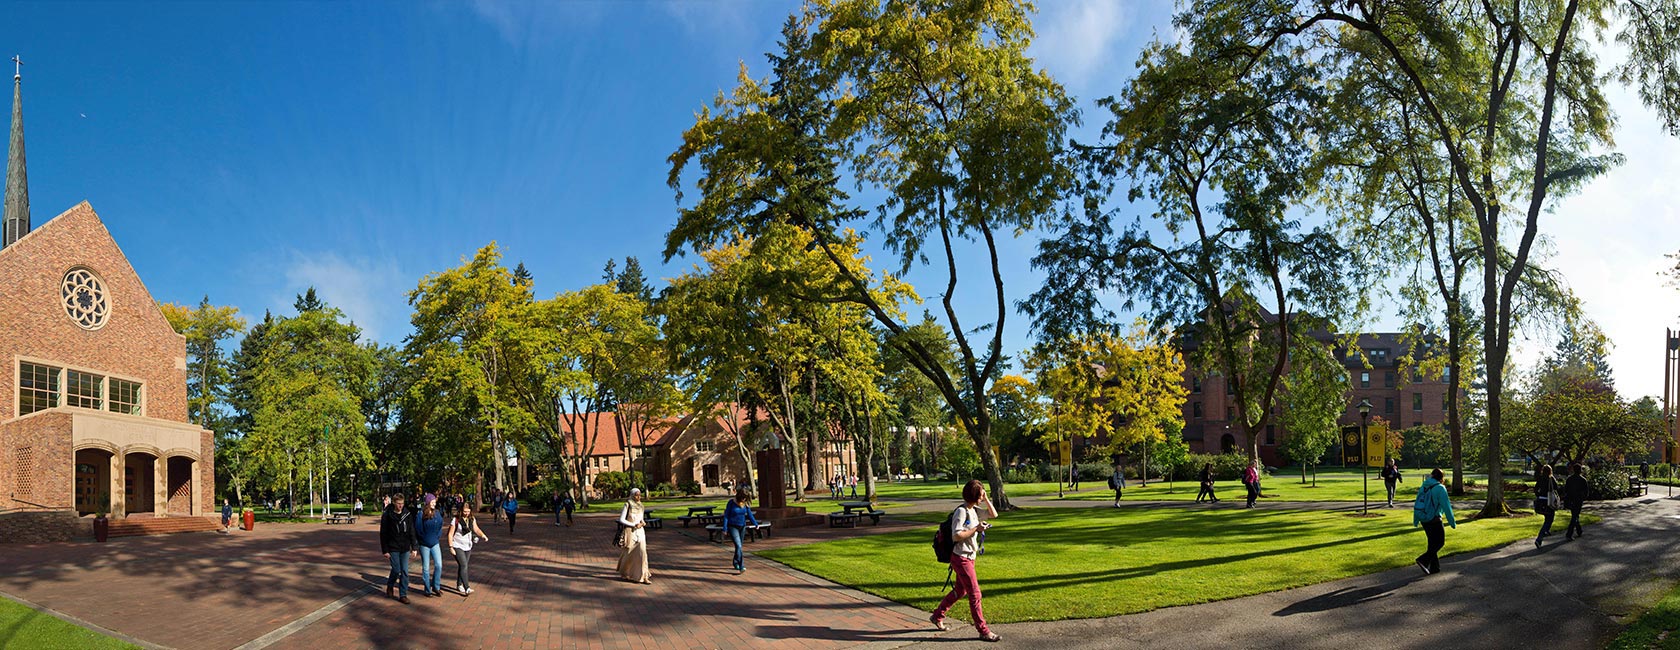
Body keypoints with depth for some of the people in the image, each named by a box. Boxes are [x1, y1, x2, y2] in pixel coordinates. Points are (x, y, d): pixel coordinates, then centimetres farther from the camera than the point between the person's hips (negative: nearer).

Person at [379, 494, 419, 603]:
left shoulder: (408, 514, 2)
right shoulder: (387, 516, -8)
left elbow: (412, 531, 7)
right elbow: (383, 534, -5)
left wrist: (413, 547, 4)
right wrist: (385, 550, -7)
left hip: (405, 548, 3)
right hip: (393, 548, -3)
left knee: (405, 571, 2)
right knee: (396, 570, -4)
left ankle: (403, 594, 9)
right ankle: (390, 586, 26)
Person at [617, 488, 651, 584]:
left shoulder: (640, 505, 9)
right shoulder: (628, 505, -8)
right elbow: (621, 520, -12)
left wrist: (643, 523, -2)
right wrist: (634, 525, -16)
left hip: (640, 531, 4)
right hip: (630, 532, -4)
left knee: (642, 552, -7)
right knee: (630, 554, 7)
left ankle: (643, 576, -6)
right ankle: (626, 574, 31)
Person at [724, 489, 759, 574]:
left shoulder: (745, 504, -1)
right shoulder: (731, 502, -13)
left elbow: (749, 514, 6)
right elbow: (726, 515, -8)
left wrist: (755, 523, -3)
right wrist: (725, 528, -10)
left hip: (742, 527, 5)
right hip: (733, 527, -5)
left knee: (739, 546, 13)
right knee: (738, 546, -16)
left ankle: (736, 564, 32)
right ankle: (741, 567, -19)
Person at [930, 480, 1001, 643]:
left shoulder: (974, 510, 7)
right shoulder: (961, 511, -19)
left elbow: (993, 515, 15)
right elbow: (956, 536, -24)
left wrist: (986, 499, 3)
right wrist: (976, 529, -22)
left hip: (969, 556, 10)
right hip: (961, 558, -9)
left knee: (960, 591, 20)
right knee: (975, 594, -4)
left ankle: (937, 617, 34)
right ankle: (983, 631, 4)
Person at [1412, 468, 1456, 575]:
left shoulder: (1423, 487, 8)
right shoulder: (1440, 488, -12)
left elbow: (1417, 505, 13)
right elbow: (1446, 507, -12)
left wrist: (1415, 521, 22)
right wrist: (1452, 522, -3)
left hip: (1424, 520, 7)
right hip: (1434, 520, -7)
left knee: (1433, 542, 17)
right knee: (1440, 542, 4)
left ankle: (1434, 567, 18)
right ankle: (1423, 560, -12)